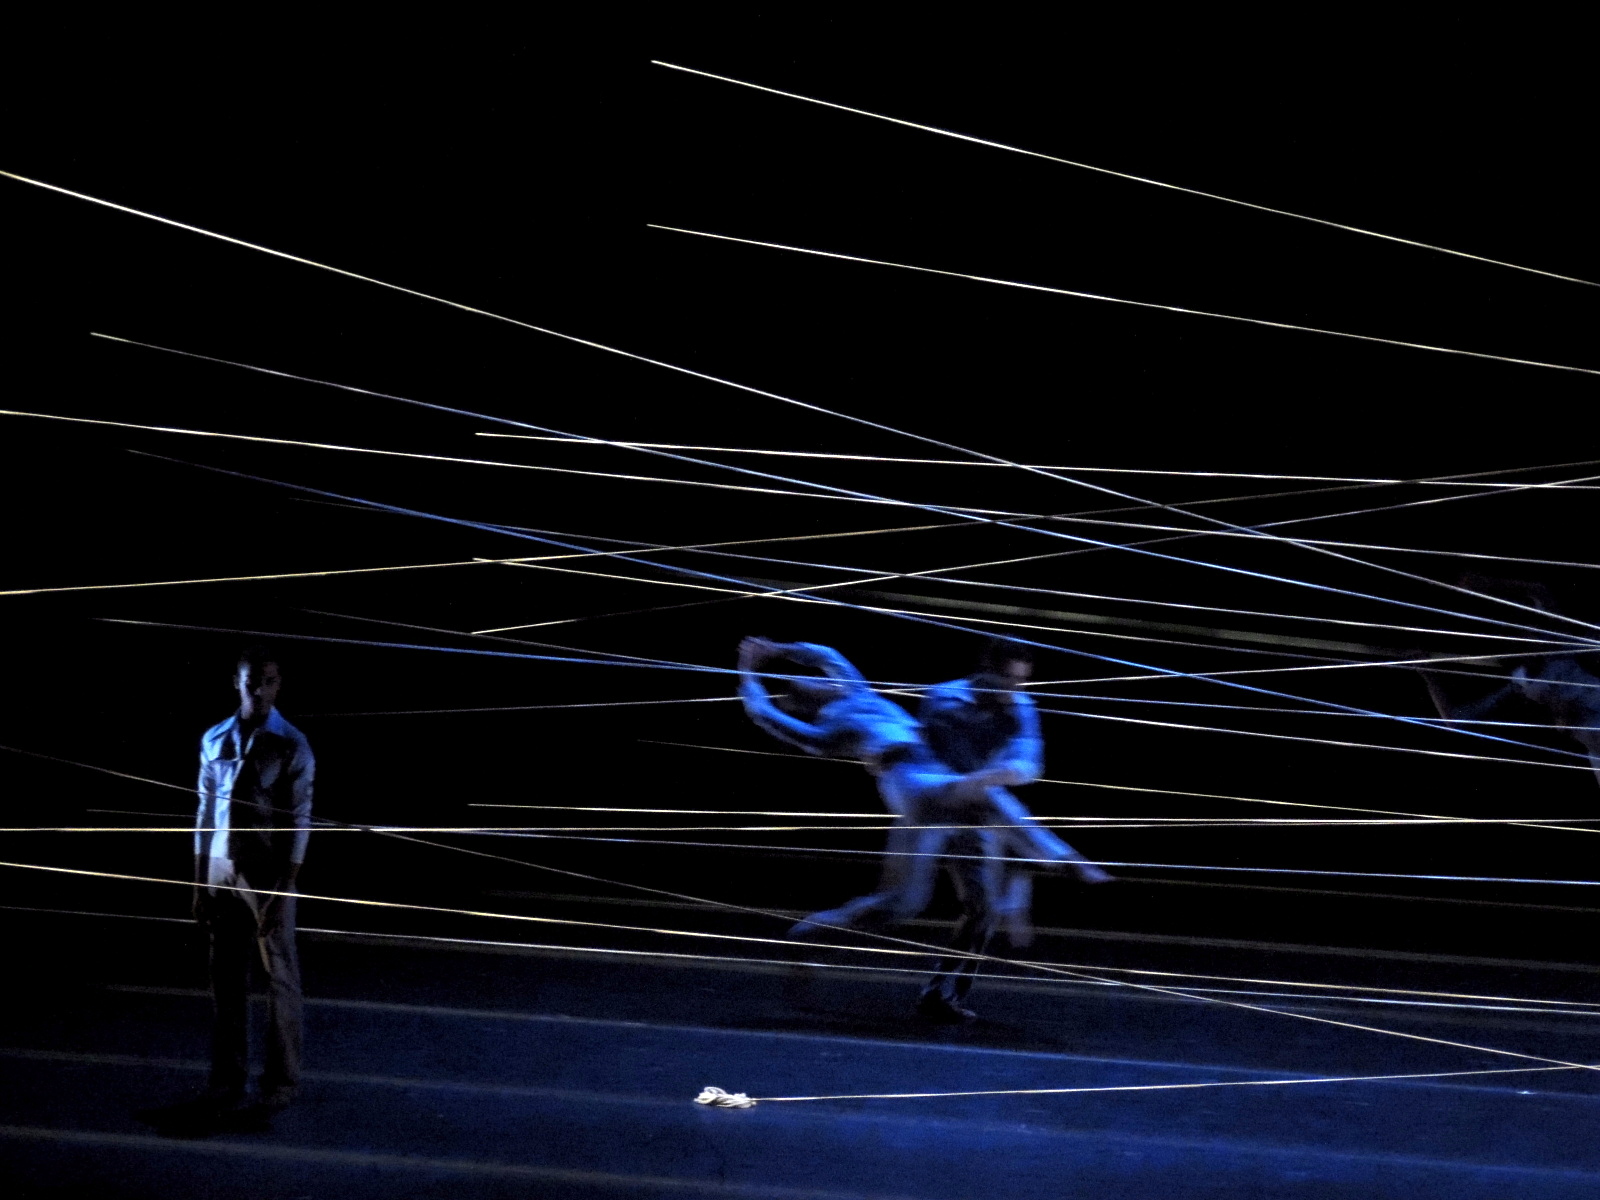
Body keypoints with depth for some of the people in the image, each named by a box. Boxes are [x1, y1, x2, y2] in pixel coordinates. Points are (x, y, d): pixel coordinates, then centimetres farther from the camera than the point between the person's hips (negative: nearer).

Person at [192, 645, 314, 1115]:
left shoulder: (292, 746, -8)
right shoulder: (214, 740, 4)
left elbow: (299, 823, -10)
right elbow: (205, 814, 8)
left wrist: (281, 894, -15)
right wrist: (199, 886, 7)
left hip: (269, 874, -4)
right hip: (222, 873, 4)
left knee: (279, 978, 5)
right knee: (226, 980, 10)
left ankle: (280, 1082, 17)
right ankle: (226, 1085, 20)